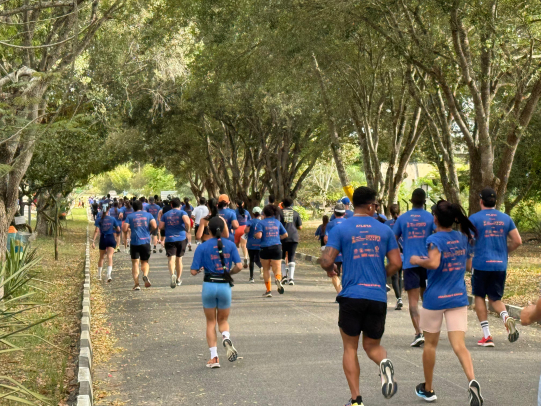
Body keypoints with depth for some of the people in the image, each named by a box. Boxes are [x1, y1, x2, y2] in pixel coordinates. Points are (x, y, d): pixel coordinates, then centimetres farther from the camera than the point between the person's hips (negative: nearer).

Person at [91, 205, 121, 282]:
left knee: (101, 257, 17)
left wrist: (93, 241, -11)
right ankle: (109, 275, -26)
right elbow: (118, 229, 2)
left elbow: (96, 230, -11)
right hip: (111, 239, -1)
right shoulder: (113, 219, -2)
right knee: (110, 257, -8)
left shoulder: (99, 219, -4)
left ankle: (99, 276, 26)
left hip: (103, 239, 1)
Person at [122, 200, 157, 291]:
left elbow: (124, 229, -3)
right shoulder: (148, 215, 7)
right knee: (145, 261, 14)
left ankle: (136, 284, -4)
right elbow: (154, 226, -5)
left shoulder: (130, 216, 5)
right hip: (146, 242, 1)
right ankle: (145, 275, -17)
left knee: (135, 262, 5)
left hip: (134, 242, -1)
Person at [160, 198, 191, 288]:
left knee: (171, 258, -10)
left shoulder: (166, 214, 8)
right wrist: (187, 230, -2)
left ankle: (172, 274, -38)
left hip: (169, 239, 0)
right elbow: (187, 221, -19)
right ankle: (179, 279, 24)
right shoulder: (182, 213, 1)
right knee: (179, 259, 15)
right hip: (181, 238, 0)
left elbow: (161, 226, 2)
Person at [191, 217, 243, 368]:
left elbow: (194, 271, -6)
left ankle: (214, 357, 6)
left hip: (209, 286, -1)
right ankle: (226, 338, -15)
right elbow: (239, 266, -7)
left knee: (211, 322, 14)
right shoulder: (230, 245, 1)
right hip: (225, 286, 1)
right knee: (223, 320, 19)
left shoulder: (202, 247, -3)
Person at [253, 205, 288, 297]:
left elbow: (258, 235, -15)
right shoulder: (277, 222, 10)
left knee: (266, 269, 12)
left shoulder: (261, 223, -3)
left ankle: (268, 290, 11)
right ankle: (278, 279, -34)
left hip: (265, 247, -2)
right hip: (277, 247, 2)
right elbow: (285, 235, 13)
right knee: (277, 268, 1)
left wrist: (254, 235, 7)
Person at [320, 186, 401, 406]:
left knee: (350, 348, 12)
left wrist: (330, 269, 15)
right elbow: (396, 263, 3)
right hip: (378, 296, 2)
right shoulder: (384, 230, 6)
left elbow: (326, 261, -8)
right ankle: (384, 363, -17)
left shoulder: (340, 229, -1)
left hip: (351, 296, -2)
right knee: (372, 345, 17)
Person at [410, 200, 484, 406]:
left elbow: (433, 263, -30)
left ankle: (428, 389, 28)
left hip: (435, 298, -4)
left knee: (430, 343, 14)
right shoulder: (463, 238, 5)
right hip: (458, 297, 4)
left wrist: (416, 260, -13)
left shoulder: (434, 239, -13)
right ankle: (472, 381, -28)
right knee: (459, 345, -3)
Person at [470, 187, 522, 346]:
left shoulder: (474, 218, -5)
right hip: (500, 265, 3)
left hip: (481, 264, -3)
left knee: (479, 297, 13)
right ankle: (506, 317, -19)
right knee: (495, 298, 15)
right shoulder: (506, 218, 7)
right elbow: (517, 241, 4)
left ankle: (487, 336, 7)